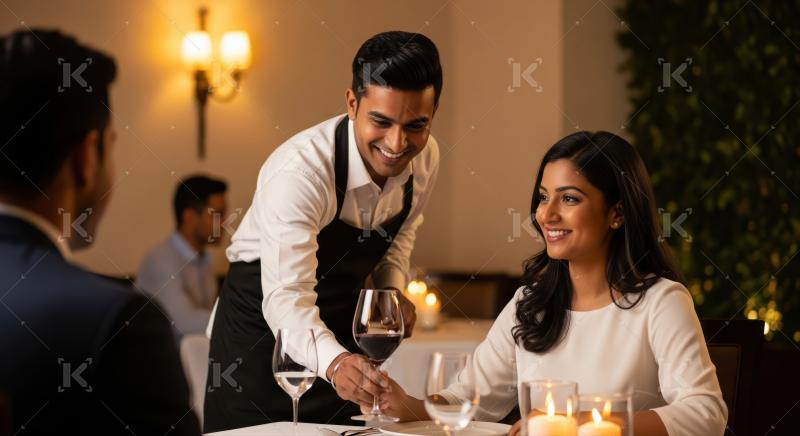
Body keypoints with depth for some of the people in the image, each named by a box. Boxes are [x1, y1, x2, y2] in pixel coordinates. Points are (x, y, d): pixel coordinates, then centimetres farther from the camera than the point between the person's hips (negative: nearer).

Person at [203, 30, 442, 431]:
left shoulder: (426, 158, -12)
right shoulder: (299, 170, -33)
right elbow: (286, 295, -40)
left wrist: (393, 289, -8)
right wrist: (334, 362, -58)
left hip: (343, 323, 5)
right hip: (261, 322, -5)